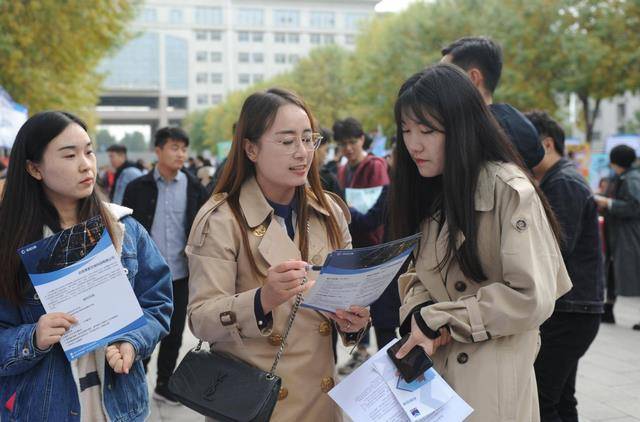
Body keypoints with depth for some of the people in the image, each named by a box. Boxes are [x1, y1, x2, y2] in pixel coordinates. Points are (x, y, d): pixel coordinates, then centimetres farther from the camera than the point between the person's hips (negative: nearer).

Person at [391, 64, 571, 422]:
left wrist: (437, 319, -15)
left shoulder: (510, 190, -16)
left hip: (491, 381, -7)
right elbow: (418, 275, 10)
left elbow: (530, 297, -21)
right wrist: (418, 317, -13)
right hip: (429, 370, 7)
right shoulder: (430, 193, 8)